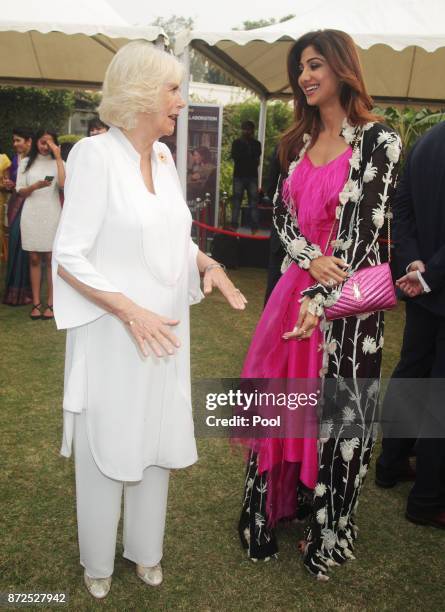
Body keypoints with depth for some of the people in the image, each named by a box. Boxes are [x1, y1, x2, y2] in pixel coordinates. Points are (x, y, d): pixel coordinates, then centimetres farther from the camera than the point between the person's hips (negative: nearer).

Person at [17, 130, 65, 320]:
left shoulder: (58, 163, 6)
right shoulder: (26, 163, 10)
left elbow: (63, 184, -13)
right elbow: (20, 192, 4)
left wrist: (58, 157, -10)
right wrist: (36, 186, -15)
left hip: (51, 215, -1)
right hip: (31, 215, 1)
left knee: (51, 259, -1)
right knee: (34, 259, 3)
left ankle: (50, 303, 3)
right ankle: (36, 303, 6)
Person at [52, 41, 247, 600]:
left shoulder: (162, 155, 6)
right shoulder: (95, 155, -14)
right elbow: (69, 257, -15)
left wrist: (208, 265, -3)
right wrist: (131, 311, -21)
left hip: (165, 329, 6)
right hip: (113, 332, -6)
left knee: (156, 443, 17)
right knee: (106, 449, 10)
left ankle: (145, 552, 40)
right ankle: (97, 565, 35)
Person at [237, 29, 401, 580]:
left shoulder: (378, 141, -6)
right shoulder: (297, 142, 12)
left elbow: (363, 230, -13)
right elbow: (281, 212, 6)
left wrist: (320, 299, -21)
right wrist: (312, 259, -13)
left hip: (345, 297, -5)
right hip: (295, 283, 5)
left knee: (334, 407, 5)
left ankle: (327, 533, 25)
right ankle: (276, 508, 32)